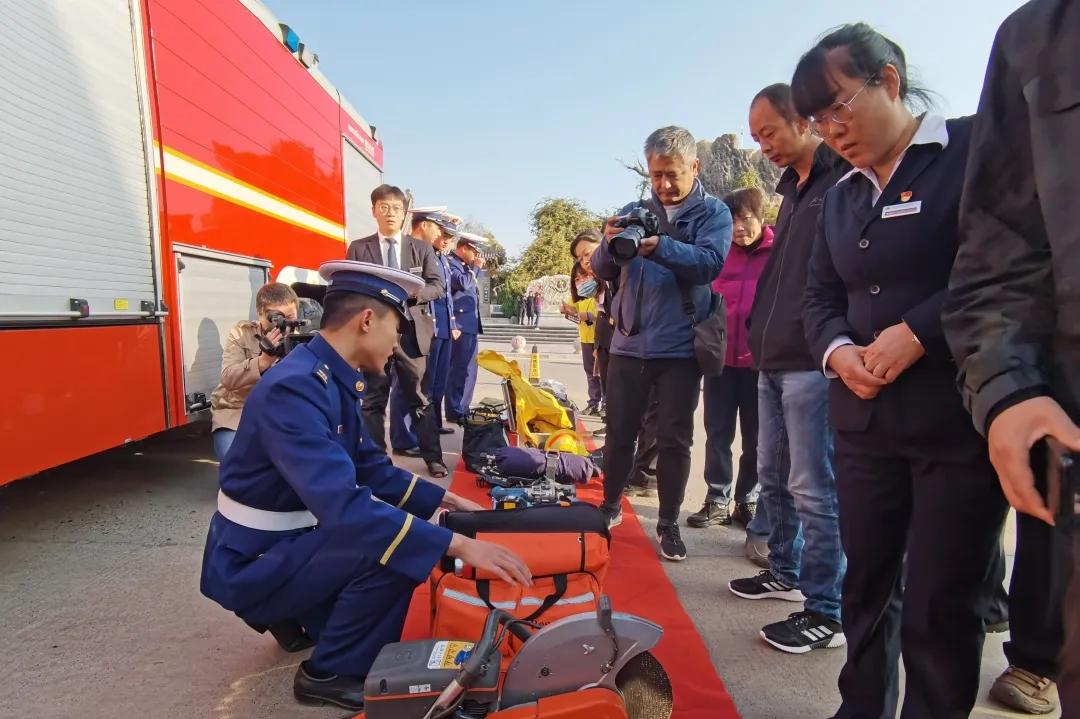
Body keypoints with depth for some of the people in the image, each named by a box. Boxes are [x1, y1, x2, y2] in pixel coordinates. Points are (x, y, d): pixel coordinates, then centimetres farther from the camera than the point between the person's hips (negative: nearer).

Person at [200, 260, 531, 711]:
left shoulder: (334, 381, 0)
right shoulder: (295, 388, -29)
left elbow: (372, 468, 9)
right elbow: (342, 505, -38)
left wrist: (444, 500, 4)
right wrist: (457, 545, -38)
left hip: (288, 544, 9)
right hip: (252, 565, -9)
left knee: (408, 534, 7)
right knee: (391, 549, -25)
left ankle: (299, 616, 20)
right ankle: (331, 672, -1)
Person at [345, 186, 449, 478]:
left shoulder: (422, 248, 8)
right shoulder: (359, 248, 5)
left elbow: (437, 286, 3)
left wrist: (414, 292, -16)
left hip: (411, 332, 0)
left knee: (420, 398, 6)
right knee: (373, 400, 7)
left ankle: (433, 457, 14)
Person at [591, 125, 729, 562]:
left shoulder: (713, 213, 1)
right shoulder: (633, 212, 9)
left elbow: (710, 263, -18)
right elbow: (602, 270, 2)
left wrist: (660, 247, -35)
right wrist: (610, 244, -21)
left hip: (680, 347, -2)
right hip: (629, 344, 3)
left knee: (674, 440, 6)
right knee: (619, 433, 10)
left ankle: (668, 522, 21)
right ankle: (611, 505, 29)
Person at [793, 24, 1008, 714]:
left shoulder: (975, 147, -3)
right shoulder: (841, 197, 16)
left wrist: (918, 334, -20)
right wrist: (839, 350, -6)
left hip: (961, 419, -5)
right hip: (866, 418, 6)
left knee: (939, 609, 4)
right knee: (866, 585, 15)